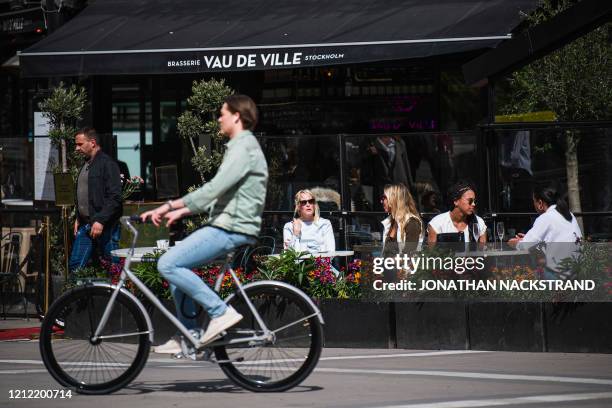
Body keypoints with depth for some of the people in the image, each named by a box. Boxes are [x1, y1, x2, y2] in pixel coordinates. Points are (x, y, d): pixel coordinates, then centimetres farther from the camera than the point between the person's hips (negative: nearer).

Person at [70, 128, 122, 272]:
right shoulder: (86, 165, 18)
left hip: (105, 227, -9)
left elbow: (114, 198, -18)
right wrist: (78, 218, 18)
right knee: (74, 265, 5)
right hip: (85, 225, 9)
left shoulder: (107, 164, -10)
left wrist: (100, 221, -22)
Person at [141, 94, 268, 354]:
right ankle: (189, 335, 14)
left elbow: (213, 189, -23)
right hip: (224, 226, 11)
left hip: (231, 230, -11)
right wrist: (180, 212, 18)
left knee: (168, 264, -17)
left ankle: (220, 312, -15)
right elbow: (217, 194, 25)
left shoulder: (244, 148, -13)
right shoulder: (240, 146, 21)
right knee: (175, 265, 15)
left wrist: (169, 206, -22)